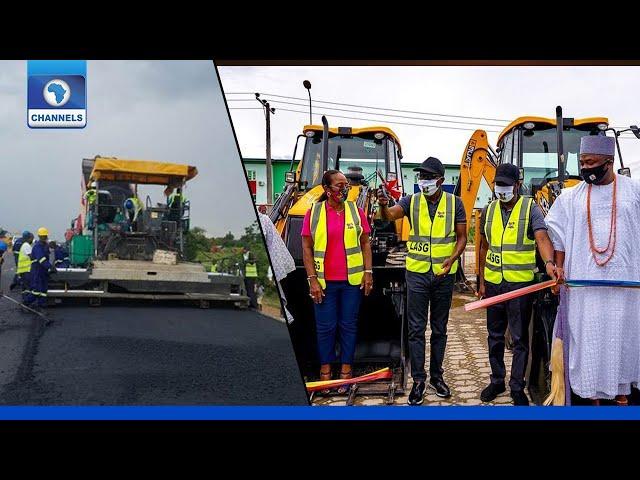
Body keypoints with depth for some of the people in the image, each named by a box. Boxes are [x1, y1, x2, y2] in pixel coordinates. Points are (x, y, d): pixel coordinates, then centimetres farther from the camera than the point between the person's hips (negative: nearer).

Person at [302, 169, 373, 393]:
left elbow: (365, 244, 7)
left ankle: (346, 369, 18)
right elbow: (307, 248, -1)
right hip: (324, 282, -1)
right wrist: (312, 279, -7)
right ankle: (325, 369, 19)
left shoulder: (356, 211, 4)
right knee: (326, 326, 6)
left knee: (349, 325, 8)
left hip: (352, 280, 1)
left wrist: (368, 272, 0)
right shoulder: (313, 213, -1)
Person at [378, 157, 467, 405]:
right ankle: (418, 380, 9)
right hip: (417, 273, 0)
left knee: (439, 328, 12)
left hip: (444, 275, 0)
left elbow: (462, 237, 1)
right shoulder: (411, 201, 0)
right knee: (416, 329, 1)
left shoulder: (454, 203, 0)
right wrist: (383, 205, -41)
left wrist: (451, 259, -16)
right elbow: (389, 215, -18)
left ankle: (437, 375, 25)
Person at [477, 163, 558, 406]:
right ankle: (497, 381, 28)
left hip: (521, 283, -4)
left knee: (519, 338, 4)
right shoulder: (488, 210, 8)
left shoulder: (531, 208, -6)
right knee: (495, 336, 14)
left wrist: (549, 262, -41)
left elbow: (542, 238, -21)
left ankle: (517, 387, 15)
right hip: (493, 283, 4)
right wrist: (482, 281, 13)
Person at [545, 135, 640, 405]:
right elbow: (559, 235, 7)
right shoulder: (571, 197, 5)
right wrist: (559, 267, -3)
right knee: (587, 338, 3)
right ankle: (592, 393, 13)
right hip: (583, 281, 1)